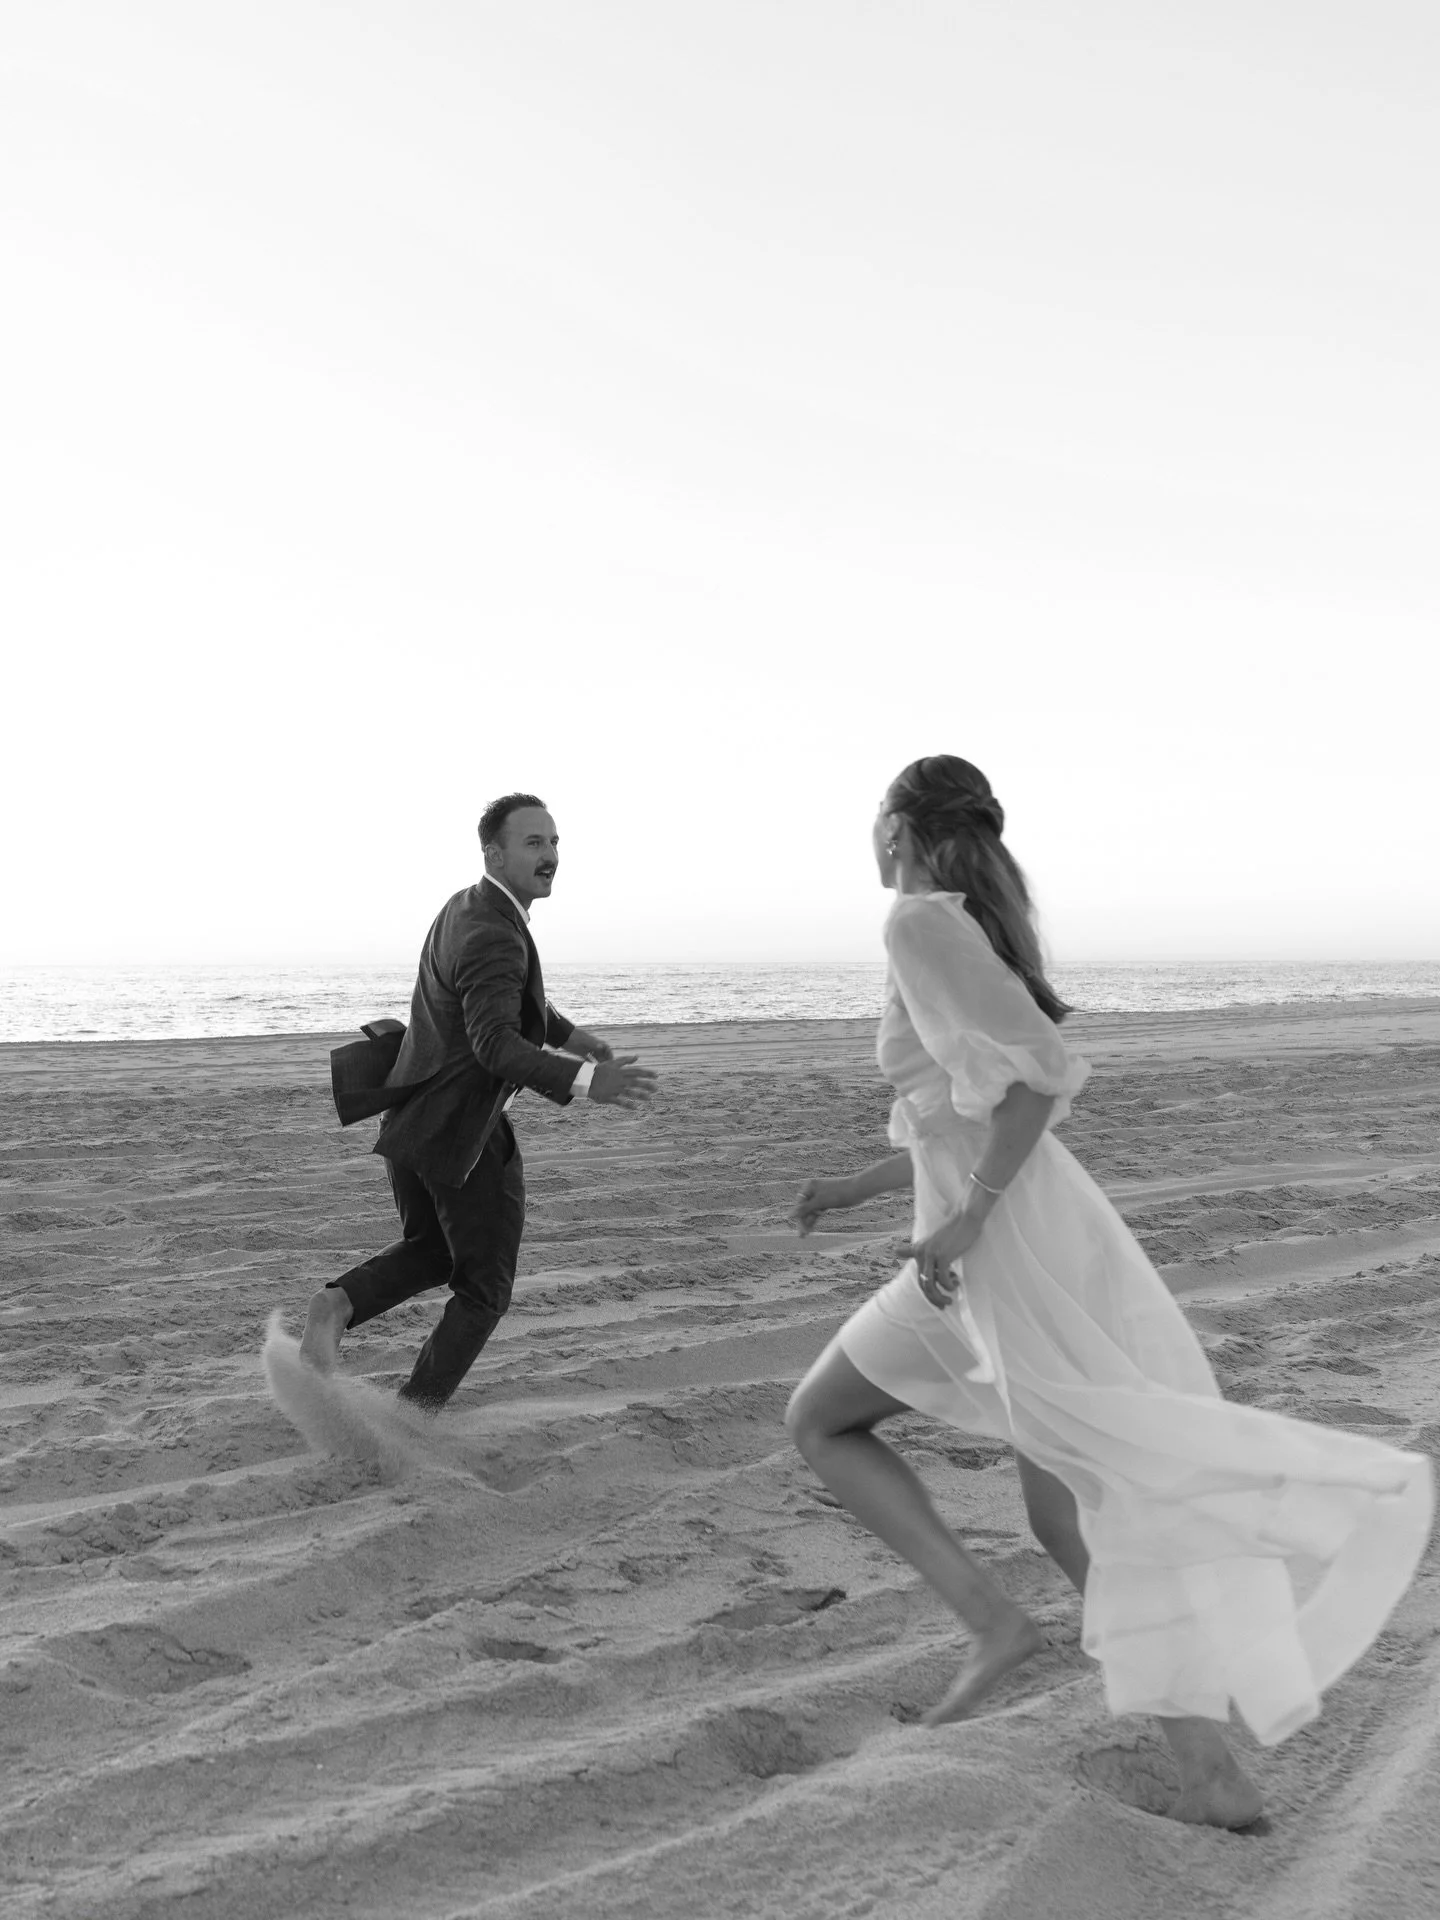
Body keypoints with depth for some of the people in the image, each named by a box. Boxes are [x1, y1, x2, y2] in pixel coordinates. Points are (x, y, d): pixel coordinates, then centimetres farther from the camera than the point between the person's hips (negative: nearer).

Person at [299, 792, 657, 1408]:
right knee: (482, 1290, 9)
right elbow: (496, 1044, -37)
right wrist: (586, 1080, -46)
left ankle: (338, 1304, 4)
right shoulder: (493, 936, -23)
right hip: (464, 1136, -9)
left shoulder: (467, 909, 8)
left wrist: (567, 1032, 31)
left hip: (410, 1121, 9)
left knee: (427, 1252, 28)